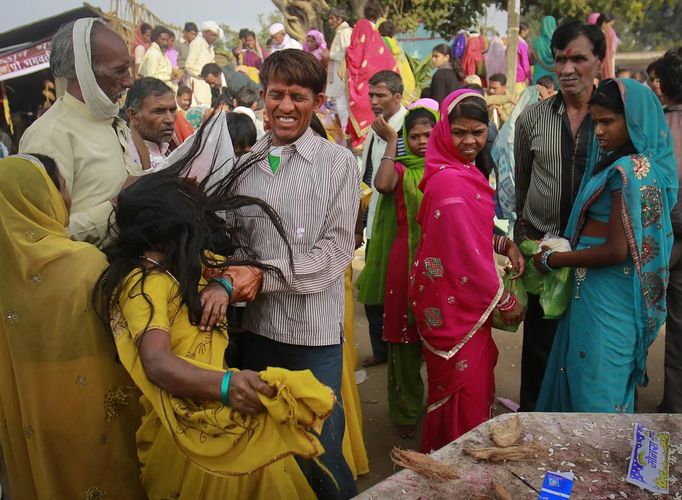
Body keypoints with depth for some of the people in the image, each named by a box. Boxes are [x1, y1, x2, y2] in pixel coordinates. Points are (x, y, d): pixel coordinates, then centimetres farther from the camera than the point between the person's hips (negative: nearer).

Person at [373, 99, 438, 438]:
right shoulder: (401, 170, 7)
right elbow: (382, 184, -18)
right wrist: (391, 140, -11)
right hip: (407, 258, -1)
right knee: (406, 334, 5)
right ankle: (406, 410, 22)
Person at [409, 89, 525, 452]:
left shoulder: (464, 171, 9)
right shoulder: (452, 181, -22)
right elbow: (467, 253, -22)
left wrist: (503, 243, -1)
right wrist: (505, 300, -12)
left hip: (464, 297, 10)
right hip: (455, 302, -10)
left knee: (461, 381, 23)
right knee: (466, 386, 5)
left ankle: (445, 452, 42)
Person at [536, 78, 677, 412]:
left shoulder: (630, 171, -19)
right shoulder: (644, 163, 9)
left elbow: (617, 251, -21)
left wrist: (552, 260, -11)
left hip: (607, 296, -9)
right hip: (595, 290, 9)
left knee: (596, 388, 5)